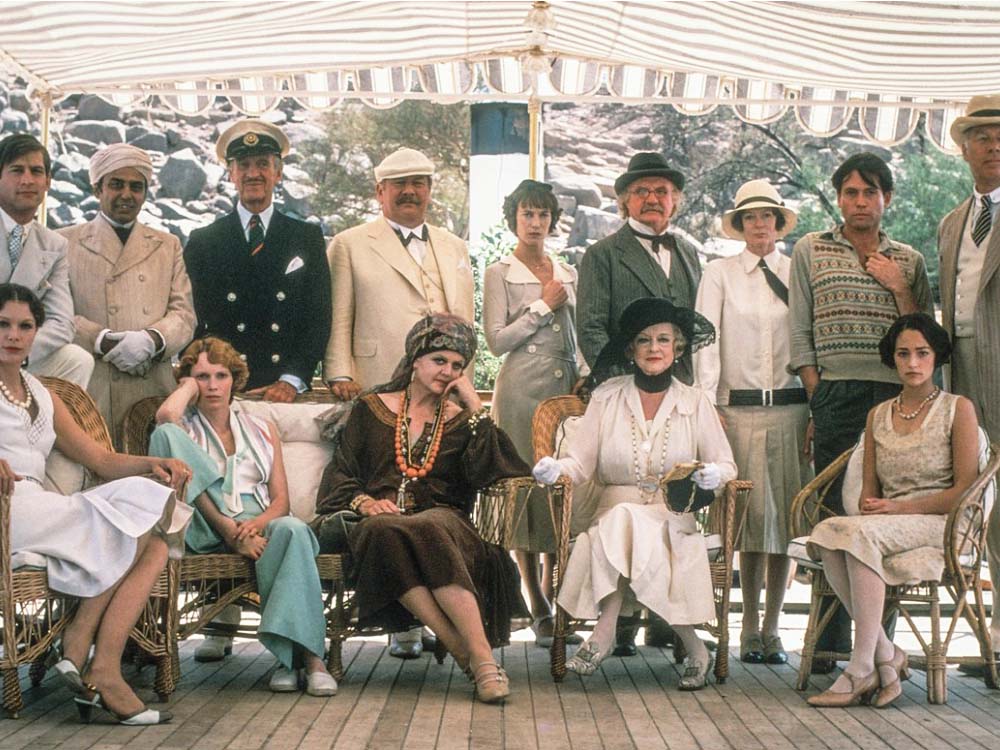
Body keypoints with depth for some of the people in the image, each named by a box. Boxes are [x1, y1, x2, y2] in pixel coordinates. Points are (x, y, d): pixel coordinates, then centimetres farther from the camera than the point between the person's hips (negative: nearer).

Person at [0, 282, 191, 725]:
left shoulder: (44, 399, 28)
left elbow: (102, 460, 24)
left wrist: (153, 464, 2)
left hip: (37, 513, 7)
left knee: (155, 544, -17)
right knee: (137, 519, -19)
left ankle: (102, 672, -28)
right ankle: (77, 646, -15)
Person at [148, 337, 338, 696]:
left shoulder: (261, 430, 23)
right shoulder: (186, 427, 17)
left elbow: (281, 498, 11)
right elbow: (165, 416, -12)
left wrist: (257, 523, -11)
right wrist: (188, 386, 9)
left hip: (258, 526, 1)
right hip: (204, 529, -1)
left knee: (292, 529, -36)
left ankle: (306, 656, -40)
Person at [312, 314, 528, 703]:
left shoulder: (461, 419, 19)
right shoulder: (371, 409, 18)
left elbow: (485, 474, 0)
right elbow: (339, 473, 11)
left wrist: (476, 408, 0)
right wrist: (364, 501, -10)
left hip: (439, 520, 0)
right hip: (378, 520, 0)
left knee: (427, 533, -38)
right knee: (386, 533, -38)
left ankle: (483, 658, -45)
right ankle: (469, 654, -41)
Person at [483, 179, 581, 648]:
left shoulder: (568, 274, 17)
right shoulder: (499, 274, 2)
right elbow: (497, 340, -7)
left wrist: (581, 381, 13)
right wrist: (543, 306, -6)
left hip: (565, 387, 5)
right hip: (521, 389, -5)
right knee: (523, 490, -4)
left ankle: (551, 600, 8)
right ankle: (539, 610, 1)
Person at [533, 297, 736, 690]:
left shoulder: (695, 403, 8)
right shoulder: (606, 397, 9)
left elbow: (727, 465, 7)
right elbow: (581, 463, 3)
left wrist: (713, 474, -16)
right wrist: (555, 469, -19)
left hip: (673, 520, -1)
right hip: (613, 516, 1)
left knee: (625, 523, -33)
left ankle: (604, 633, -29)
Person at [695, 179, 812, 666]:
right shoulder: (719, 274, 8)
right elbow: (706, 341, 1)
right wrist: (707, 405, -9)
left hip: (790, 407, 1)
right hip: (738, 407, -1)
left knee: (784, 515, 0)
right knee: (751, 514, -3)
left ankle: (771, 627, 9)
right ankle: (750, 627, 6)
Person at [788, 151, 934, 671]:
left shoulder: (908, 261, 17)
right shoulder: (810, 250, 12)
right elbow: (799, 331, 8)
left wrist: (899, 289, 1)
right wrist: (817, 394, -1)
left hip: (895, 395, 2)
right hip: (836, 395, -2)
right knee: (834, 516, -4)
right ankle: (831, 642, 1)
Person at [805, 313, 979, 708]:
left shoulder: (958, 409, 6)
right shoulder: (878, 415, 20)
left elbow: (965, 490, -3)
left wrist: (900, 507, -12)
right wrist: (869, 507, -7)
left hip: (941, 525, -5)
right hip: (883, 530, 5)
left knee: (858, 532, -35)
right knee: (826, 535, -30)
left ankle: (862, 668, -34)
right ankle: (887, 655, -27)